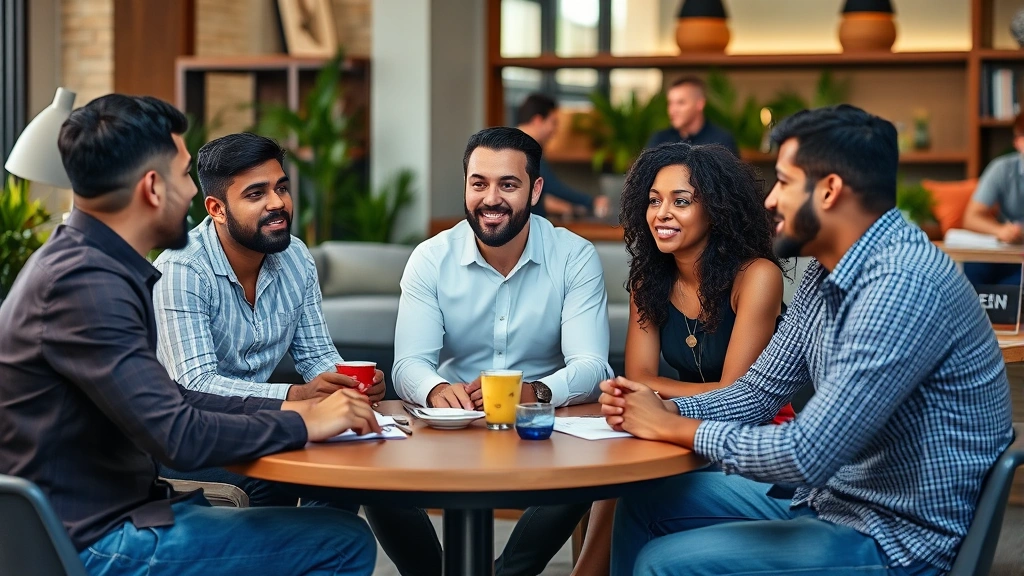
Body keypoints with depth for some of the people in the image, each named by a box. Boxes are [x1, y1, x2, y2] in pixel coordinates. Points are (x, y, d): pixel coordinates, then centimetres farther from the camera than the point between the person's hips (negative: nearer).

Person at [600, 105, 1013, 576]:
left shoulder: (902, 285, -27)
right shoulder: (826, 272, 4)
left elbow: (807, 455, -30)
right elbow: (758, 392, 12)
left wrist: (674, 428, -16)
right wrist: (663, 410, -7)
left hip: (894, 537, -9)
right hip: (825, 496, 9)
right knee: (643, 503, 12)